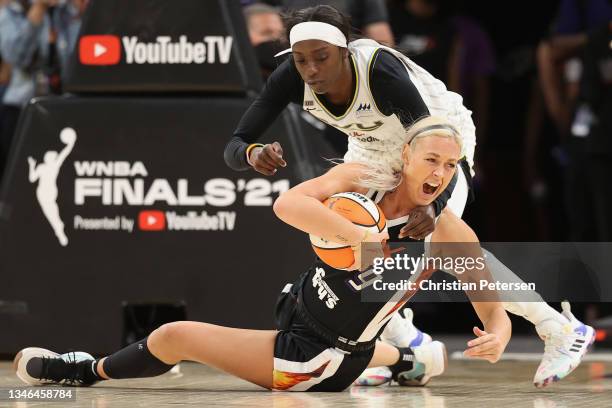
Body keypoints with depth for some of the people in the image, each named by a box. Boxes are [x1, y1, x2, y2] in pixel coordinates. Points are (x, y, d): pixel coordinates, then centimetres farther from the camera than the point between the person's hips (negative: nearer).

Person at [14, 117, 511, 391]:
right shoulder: (363, 180, -11)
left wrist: (497, 336, -34)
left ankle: (87, 372, 20)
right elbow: (288, 204, -26)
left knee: (175, 336, -6)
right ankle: (411, 360, 58)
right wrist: (362, 236, -38)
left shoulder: (451, 232, -19)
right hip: (301, 312, 5)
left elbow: (494, 309, -11)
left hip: (320, 361, -5)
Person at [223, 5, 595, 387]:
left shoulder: (381, 72, -40)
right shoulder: (290, 79, -27)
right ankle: (407, 344, 14)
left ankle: (561, 330, -14)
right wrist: (253, 153, -50)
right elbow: (234, 147, -25)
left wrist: (433, 205, -62)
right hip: (376, 147, 6)